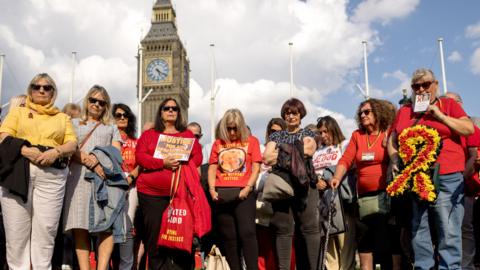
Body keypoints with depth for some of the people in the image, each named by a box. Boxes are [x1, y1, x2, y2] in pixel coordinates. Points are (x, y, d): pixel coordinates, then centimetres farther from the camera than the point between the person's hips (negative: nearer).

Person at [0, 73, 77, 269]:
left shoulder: (63, 117, 21)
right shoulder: (17, 112, 20)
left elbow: (72, 144, 8)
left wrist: (56, 152, -12)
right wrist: (25, 150, -13)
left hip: (51, 175, 0)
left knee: (45, 229, -5)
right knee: (16, 229, -3)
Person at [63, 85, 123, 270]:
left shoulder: (112, 128, 27)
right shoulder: (74, 124, 24)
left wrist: (96, 159, -8)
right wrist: (88, 161, -11)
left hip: (106, 177, 0)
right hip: (80, 178, 0)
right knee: (80, 227, -12)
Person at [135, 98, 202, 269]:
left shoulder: (188, 135, 17)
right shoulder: (148, 135, 13)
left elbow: (197, 156, 8)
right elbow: (140, 157, 0)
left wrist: (183, 165, -12)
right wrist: (163, 163, -13)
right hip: (152, 193, 0)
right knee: (155, 237, 1)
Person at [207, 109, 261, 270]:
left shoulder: (251, 141, 7)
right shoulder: (218, 143, 14)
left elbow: (256, 168, 1)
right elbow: (212, 168, 13)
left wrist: (248, 188, -12)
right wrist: (212, 189, -1)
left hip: (243, 193, -3)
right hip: (222, 194, 3)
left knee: (247, 233, -11)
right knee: (228, 236, 6)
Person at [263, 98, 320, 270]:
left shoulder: (308, 134, 16)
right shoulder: (276, 136, 19)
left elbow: (309, 150, -8)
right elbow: (267, 158, 2)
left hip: (304, 184, -1)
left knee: (310, 228, -4)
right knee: (283, 229, -1)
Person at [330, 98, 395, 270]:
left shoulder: (389, 133, 1)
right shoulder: (357, 135, 12)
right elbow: (346, 159, 3)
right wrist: (337, 178, -12)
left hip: (387, 194, -4)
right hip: (365, 196, 4)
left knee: (389, 240, 1)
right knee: (364, 242, 7)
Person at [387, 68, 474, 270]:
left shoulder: (448, 104, 10)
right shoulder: (404, 111, 16)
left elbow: (469, 129, 0)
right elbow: (392, 140, 19)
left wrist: (440, 115, -6)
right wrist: (395, 158, 1)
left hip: (446, 178, -3)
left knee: (448, 231, -6)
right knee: (418, 231, 7)